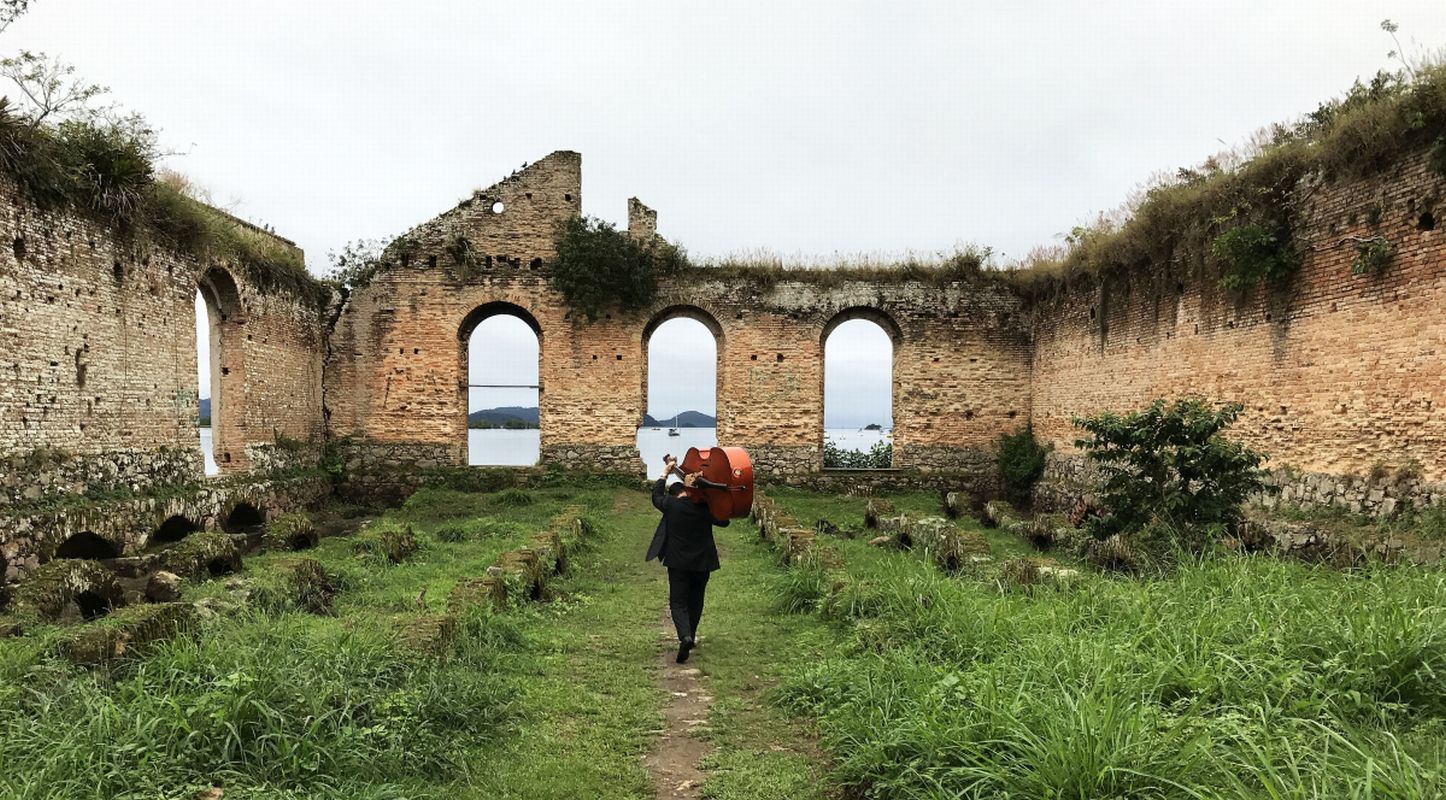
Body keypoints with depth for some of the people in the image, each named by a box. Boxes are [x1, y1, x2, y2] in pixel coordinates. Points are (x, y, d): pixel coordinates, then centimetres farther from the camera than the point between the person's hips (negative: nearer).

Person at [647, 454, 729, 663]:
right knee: (695, 602, 20)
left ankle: (685, 636, -23)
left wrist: (666, 472, 18)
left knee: (678, 603, 1)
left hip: (677, 563, -2)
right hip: (702, 563, 2)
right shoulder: (704, 507, -7)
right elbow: (723, 521, 9)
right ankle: (690, 636, 31)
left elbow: (656, 495, 12)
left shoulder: (671, 505, -10)